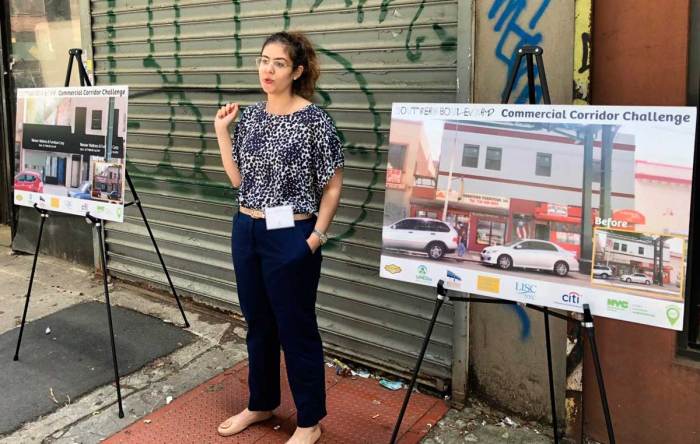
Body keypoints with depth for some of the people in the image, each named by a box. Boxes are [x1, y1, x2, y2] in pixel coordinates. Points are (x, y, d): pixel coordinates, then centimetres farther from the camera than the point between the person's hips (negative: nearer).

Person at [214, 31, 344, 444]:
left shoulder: (315, 119, -11)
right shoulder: (250, 116, 6)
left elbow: (333, 186, -7)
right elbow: (238, 178, 10)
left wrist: (317, 235, -12)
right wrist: (222, 131, 4)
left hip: (291, 236, -6)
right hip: (247, 232, 6)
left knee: (296, 329, 5)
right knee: (258, 324, 18)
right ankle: (261, 403, 37)